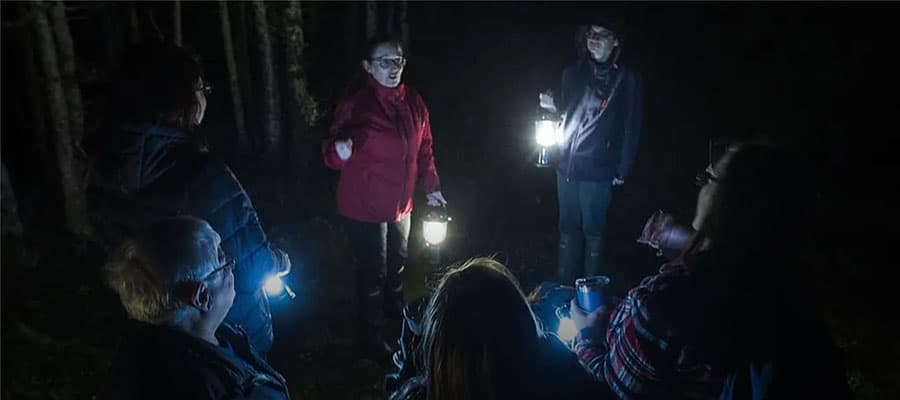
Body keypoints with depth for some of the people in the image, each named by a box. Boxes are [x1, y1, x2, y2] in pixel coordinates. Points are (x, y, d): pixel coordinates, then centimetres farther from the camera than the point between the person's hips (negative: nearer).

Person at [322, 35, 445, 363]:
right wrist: (340, 150, -45)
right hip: (364, 207, -6)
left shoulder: (413, 102, 1)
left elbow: (424, 149, 10)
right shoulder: (355, 104, -19)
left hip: (401, 205, 7)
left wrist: (431, 187, 9)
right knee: (373, 272, 3)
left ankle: (395, 307, 53)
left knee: (397, 262, 25)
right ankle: (371, 338, 23)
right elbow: (332, 153, -22)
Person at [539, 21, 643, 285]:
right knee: (568, 225, 12)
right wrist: (552, 107, -5)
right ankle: (563, 284, 23)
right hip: (567, 164, 4)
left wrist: (622, 170, -7)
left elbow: (631, 127, -3)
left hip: (598, 169, -4)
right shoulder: (573, 73, 9)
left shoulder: (626, 79, -2)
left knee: (593, 228, 1)